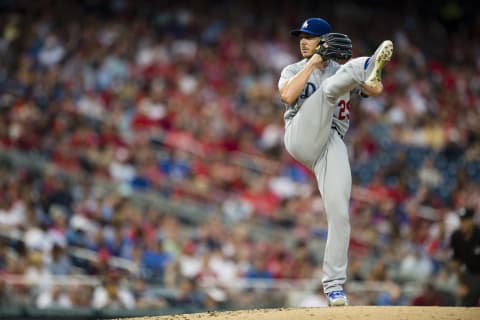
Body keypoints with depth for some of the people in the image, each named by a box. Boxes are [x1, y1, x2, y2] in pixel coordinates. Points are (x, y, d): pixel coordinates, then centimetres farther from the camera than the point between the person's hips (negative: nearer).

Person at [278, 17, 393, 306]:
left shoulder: (342, 69, 22)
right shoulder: (294, 70, 20)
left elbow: (376, 90, 4)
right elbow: (288, 95, -7)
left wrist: (351, 60, -6)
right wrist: (315, 60, -5)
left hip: (333, 144, 2)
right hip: (301, 137, -2)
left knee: (339, 213, -11)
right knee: (330, 86, -23)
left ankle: (334, 284, -5)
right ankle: (370, 67, -57)